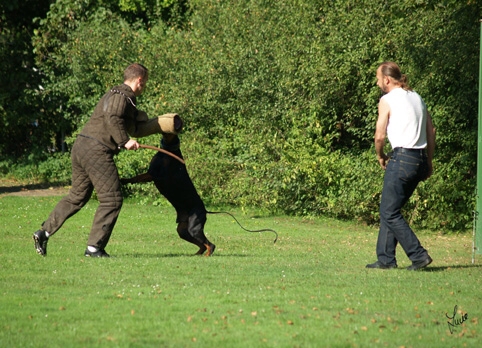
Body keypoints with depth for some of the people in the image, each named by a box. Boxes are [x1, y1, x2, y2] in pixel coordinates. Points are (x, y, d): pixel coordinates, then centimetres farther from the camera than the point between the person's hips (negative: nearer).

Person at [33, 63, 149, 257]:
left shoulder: (117, 94, 22)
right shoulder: (122, 95, -8)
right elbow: (112, 118, -24)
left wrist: (136, 115, 27)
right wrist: (125, 141, -24)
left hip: (81, 146, 10)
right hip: (96, 149, -10)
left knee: (77, 196, 20)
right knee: (112, 200, -5)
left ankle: (44, 233, 18)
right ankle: (94, 247, -6)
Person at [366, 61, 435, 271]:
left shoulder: (387, 100, -4)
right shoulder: (416, 98, 17)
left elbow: (380, 136, -8)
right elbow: (431, 132, 17)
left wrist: (380, 156, 10)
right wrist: (429, 163, 21)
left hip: (402, 159, -8)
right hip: (420, 159, 8)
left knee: (389, 212, -3)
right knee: (390, 210, 14)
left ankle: (418, 255, -10)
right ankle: (386, 258, 12)